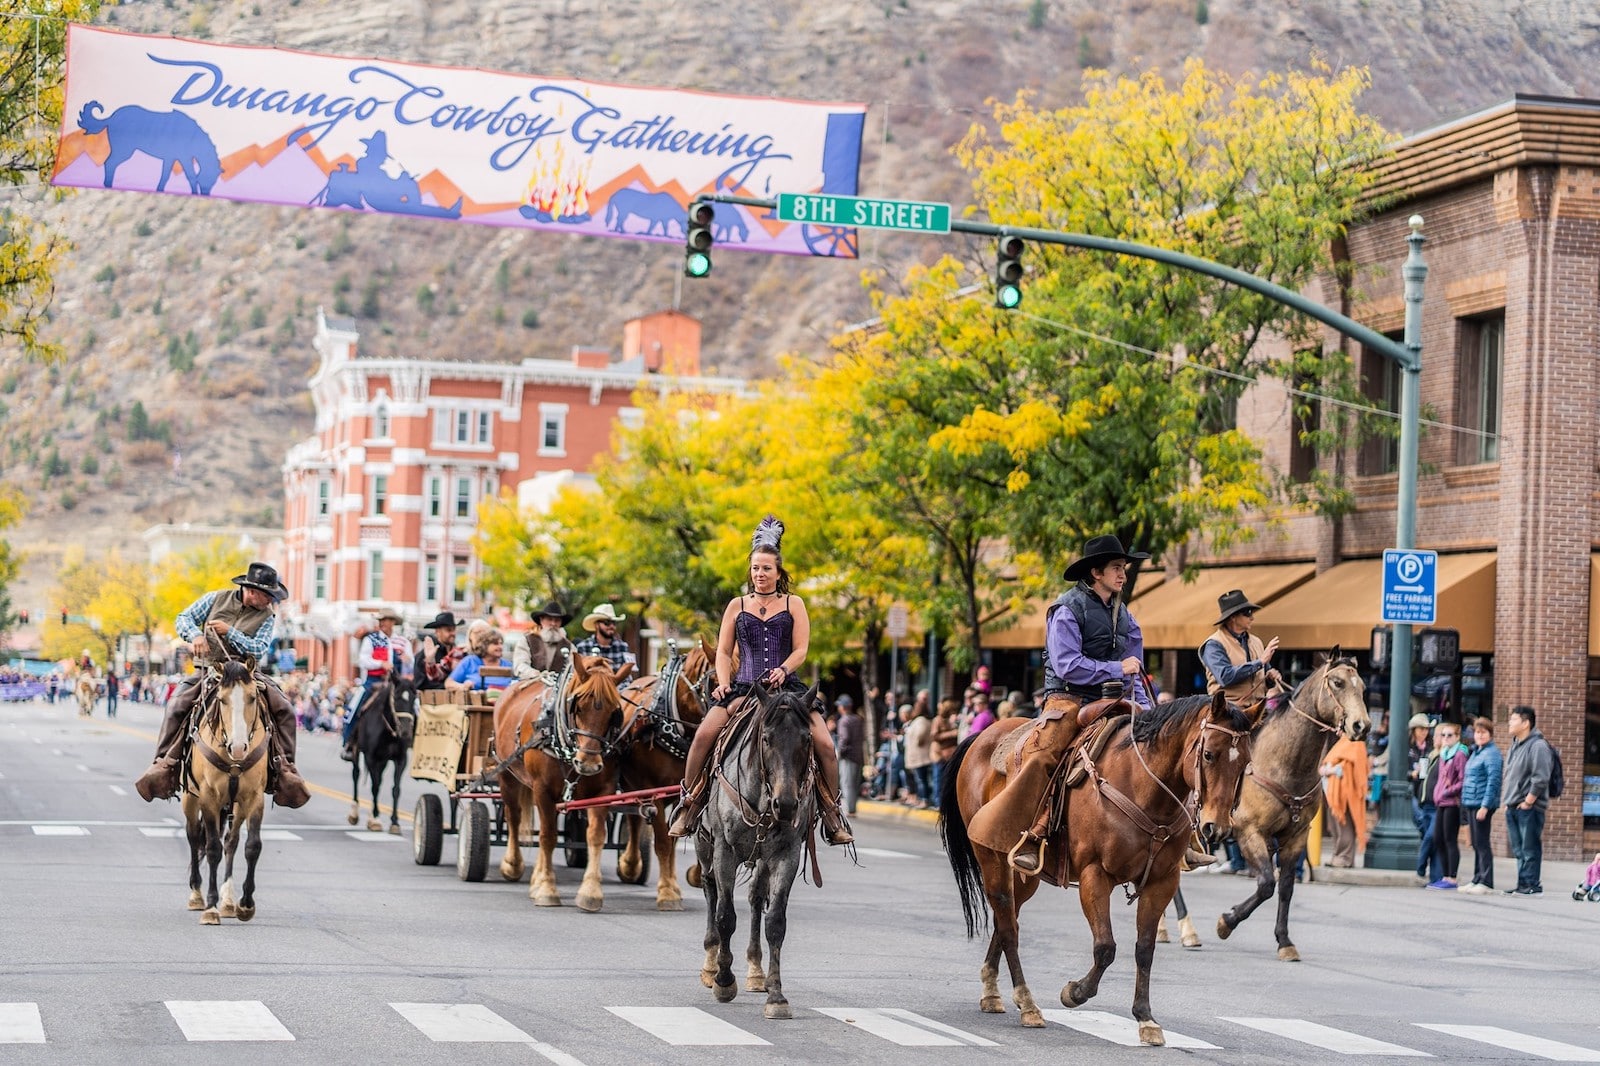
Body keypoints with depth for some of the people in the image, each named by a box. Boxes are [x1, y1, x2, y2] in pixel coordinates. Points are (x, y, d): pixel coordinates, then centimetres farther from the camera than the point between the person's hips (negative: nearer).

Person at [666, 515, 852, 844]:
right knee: (705, 734, -24)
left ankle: (832, 812, 2)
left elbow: (801, 649, 2)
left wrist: (782, 670, -17)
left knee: (824, 744, -16)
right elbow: (723, 651, 14)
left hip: (787, 687, -1)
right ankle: (689, 803, -10)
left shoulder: (794, 604, 10)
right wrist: (724, 682, -4)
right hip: (744, 687, 1)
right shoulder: (737, 605, 15)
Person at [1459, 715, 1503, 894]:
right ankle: (1477, 881, 17)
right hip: (1471, 804, 9)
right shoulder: (1476, 752, 18)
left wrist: (1485, 806, -23)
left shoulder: (1491, 753, -10)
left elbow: (1493, 781, -18)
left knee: (1482, 844, -8)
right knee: (1476, 844, 12)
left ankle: (1486, 883, -6)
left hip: (1482, 804, -9)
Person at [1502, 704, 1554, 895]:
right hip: (1513, 807, 9)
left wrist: (1527, 802, -16)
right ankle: (1523, 884, 16)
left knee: (1530, 849, -7)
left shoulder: (1538, 746, -12)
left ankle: (1532, 885, -3)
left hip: (1529, 808, -9)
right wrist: (1508, 802, 16)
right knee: (1519, 850, 11)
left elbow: (1540, 779, -18)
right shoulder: (1515, 746, 17)